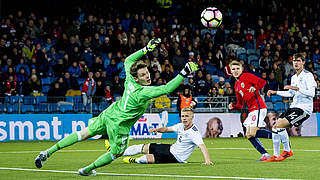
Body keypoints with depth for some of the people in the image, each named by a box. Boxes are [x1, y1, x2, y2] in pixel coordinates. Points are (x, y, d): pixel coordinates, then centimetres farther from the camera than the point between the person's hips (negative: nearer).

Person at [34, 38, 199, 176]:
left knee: (85, 133, 19)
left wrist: (146, 49, 5)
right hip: (119, 124, -7)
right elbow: (167, 89, -33)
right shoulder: (144, 92, -30)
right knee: (117, 152, 19)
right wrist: (183, 74, -32)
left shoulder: (129, 79, -11)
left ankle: (49, 152, 18)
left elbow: (128, 60, 9)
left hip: (108, 114, 7)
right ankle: (87, 170, 29)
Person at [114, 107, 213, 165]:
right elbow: (167, 129, 15)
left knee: (148, 158, -19)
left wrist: (207, 160, -53)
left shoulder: (194, 132, -26)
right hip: (171, 148, 8)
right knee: (144, 147, 11)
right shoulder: (181, 126, -1)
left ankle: (135, 161, 17)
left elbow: (202, 146, -38)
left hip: (175, 158, -8)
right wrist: (157, 129, -5)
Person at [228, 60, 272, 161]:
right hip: (251, 110, 9)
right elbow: (240, 104, 22)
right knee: (249, 135, 2)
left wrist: (254, 88, -33)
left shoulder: (247, 76, -1)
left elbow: (262, 82, -15)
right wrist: (233, 107, 1)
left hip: (258, 107, -9)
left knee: (252, 133, -19)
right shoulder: (236, 86, 22)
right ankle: (265, 154, 2)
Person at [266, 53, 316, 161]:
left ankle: (287, 151, -4)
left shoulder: (308, 75, -9)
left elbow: (311, 93, -20)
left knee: (279, 125, -21)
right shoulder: (294, 77, 17)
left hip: (304, 109, -9)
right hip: (294, 107, 9)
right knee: (275, 127, 0)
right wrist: (275, 92, 24)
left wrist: (297, 88, -27)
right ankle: (276, 156, 9)